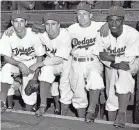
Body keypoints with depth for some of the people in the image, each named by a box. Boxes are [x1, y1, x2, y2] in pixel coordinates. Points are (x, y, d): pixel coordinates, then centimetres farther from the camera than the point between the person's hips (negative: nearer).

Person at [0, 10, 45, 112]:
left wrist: (35, 77, -15)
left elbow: (39, 57, -9)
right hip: (14, 62, 1)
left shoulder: (33, 36, -20)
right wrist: (19, 64, -31)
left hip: (31, 63, -1)